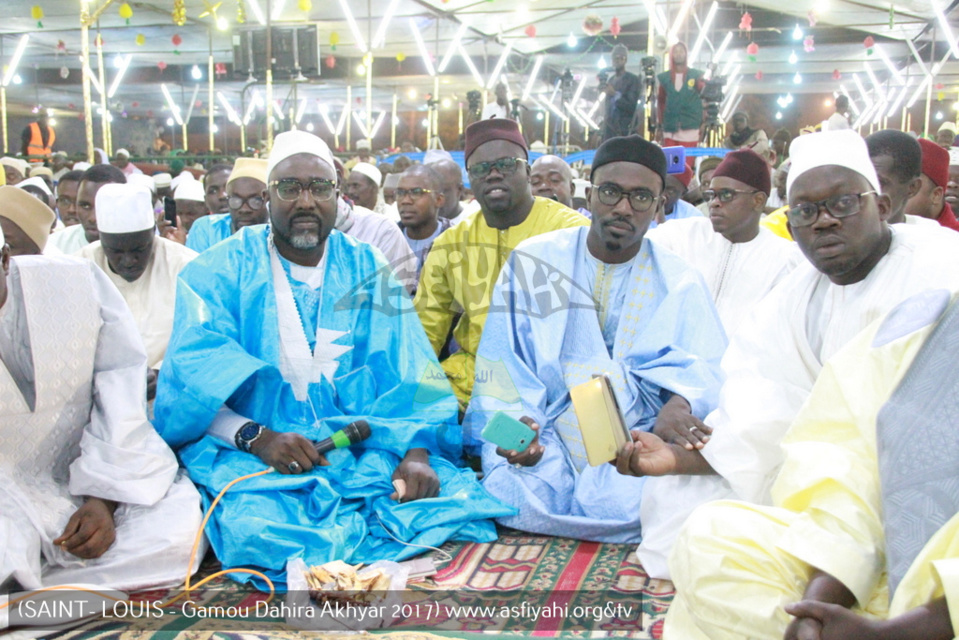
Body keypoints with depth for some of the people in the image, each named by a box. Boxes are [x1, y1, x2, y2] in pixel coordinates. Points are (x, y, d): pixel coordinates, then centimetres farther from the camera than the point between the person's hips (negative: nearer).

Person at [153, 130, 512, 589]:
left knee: (460, 497, -20)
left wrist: (416, 451, -16)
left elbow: (408, 374, 2)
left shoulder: (367, 271, 10)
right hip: (247, 449, -2)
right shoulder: (220, 272, 4)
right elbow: (192, 377, -7)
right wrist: (257, 437, -24)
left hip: (362, 446, 3)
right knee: (254, 527, -34)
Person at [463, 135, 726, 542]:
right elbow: (503, 369, 4)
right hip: (543, 448, 0)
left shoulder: (679, 284, 9)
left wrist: (684, 402, -21)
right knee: (518, 499, -29)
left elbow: (709, 372, 3)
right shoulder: (532, 262, 6)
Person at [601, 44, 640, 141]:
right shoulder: (609, 79, 17)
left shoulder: (633, 79, -4)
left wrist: (615, 94, -22)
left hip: (623, 131, -6)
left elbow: (631, 107, -12)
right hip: (608, 129, 6)